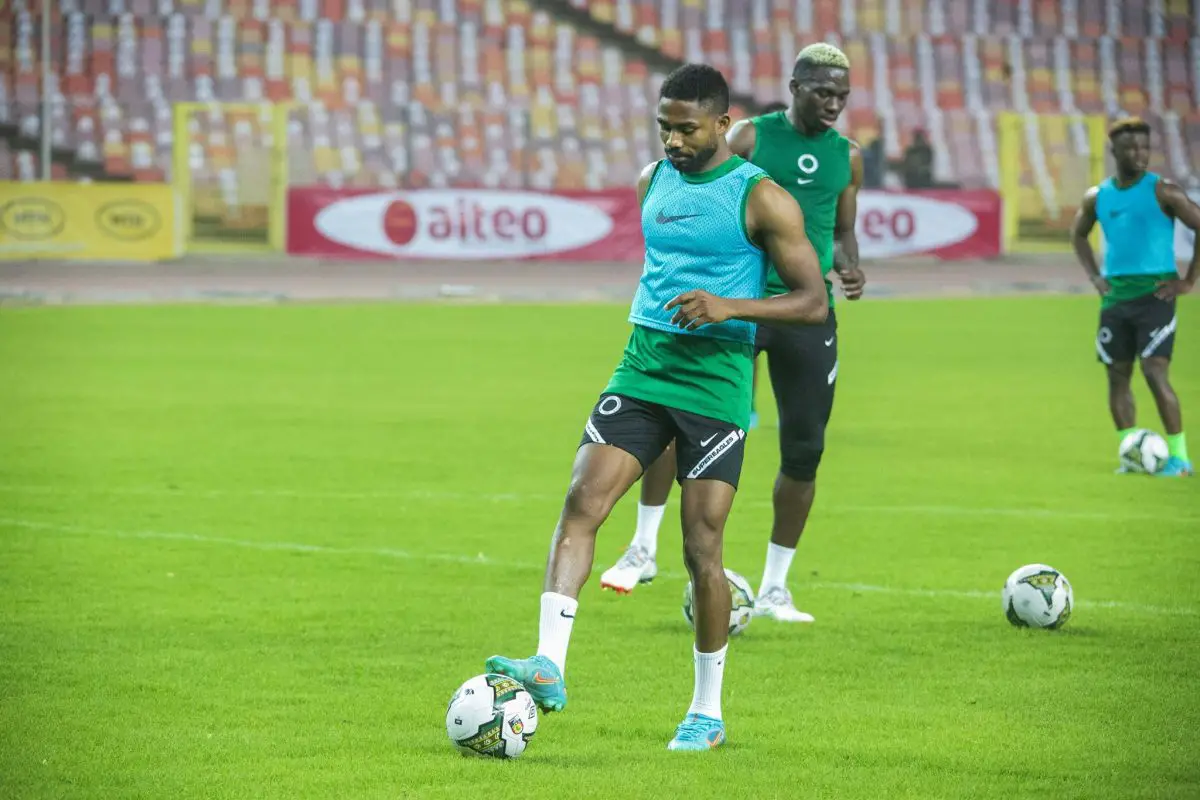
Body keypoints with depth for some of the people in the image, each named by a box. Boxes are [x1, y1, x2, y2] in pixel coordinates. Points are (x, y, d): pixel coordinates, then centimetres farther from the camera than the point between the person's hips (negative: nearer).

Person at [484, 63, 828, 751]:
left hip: (716, 382, -5)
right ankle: (550, 667, -21)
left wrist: (730, 306, -21)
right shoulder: (653, 181, 11)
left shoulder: (761, 198, -7)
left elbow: (814, 302, -8)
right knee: (582, 502, -15)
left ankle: (708, 713, 12)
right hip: (642, 369, 5)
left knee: (702, 548, -2)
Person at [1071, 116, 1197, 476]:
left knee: (1155, 372, -14)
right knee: (1117, 375, 6)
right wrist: (1094, 275, 12)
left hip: (1154, 293, -5)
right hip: (1115, 295, 6)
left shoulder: (1162, 192, -7)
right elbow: (1078, 234, 27)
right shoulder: (1097, 197, 9)